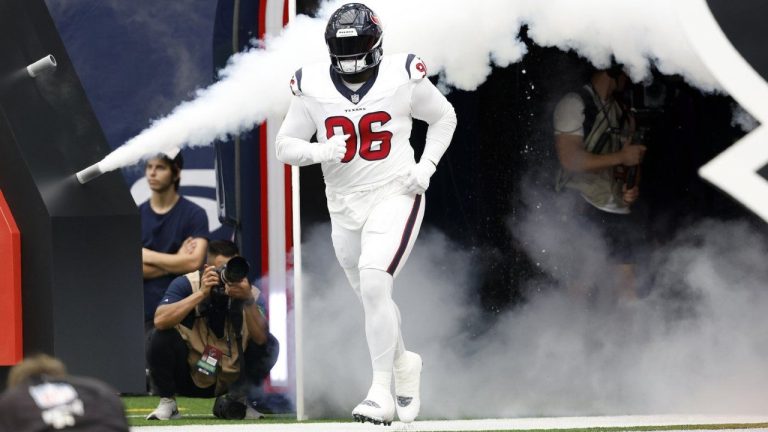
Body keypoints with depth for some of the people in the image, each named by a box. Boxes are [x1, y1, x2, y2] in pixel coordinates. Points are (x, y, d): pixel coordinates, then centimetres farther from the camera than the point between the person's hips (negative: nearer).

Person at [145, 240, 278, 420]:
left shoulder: (250, 292, -8)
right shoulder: (186, 284, -14)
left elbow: (260, 339, -22)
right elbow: (160, 321, -31)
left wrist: (248, 301, -36)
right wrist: (201, 293, -33)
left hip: (228, 379, 3)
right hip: (187, 377, -3)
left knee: (270, 345, -13)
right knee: (163, 337, -29)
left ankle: (235, 399, 10)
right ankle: (167, 402, -5)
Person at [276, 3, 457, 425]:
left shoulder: (402, 77, -9)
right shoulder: (312, 86, -5)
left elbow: (443, 117, 8)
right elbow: (285, 145, 0)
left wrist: (426, 166, -5)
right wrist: (319, 152, -21)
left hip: (395, 196, -4)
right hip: (344, 207, 4)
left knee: (373, 286, -21)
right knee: (373, 299, 16)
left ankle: (381, 392, -16)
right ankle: (403, 363, 44)